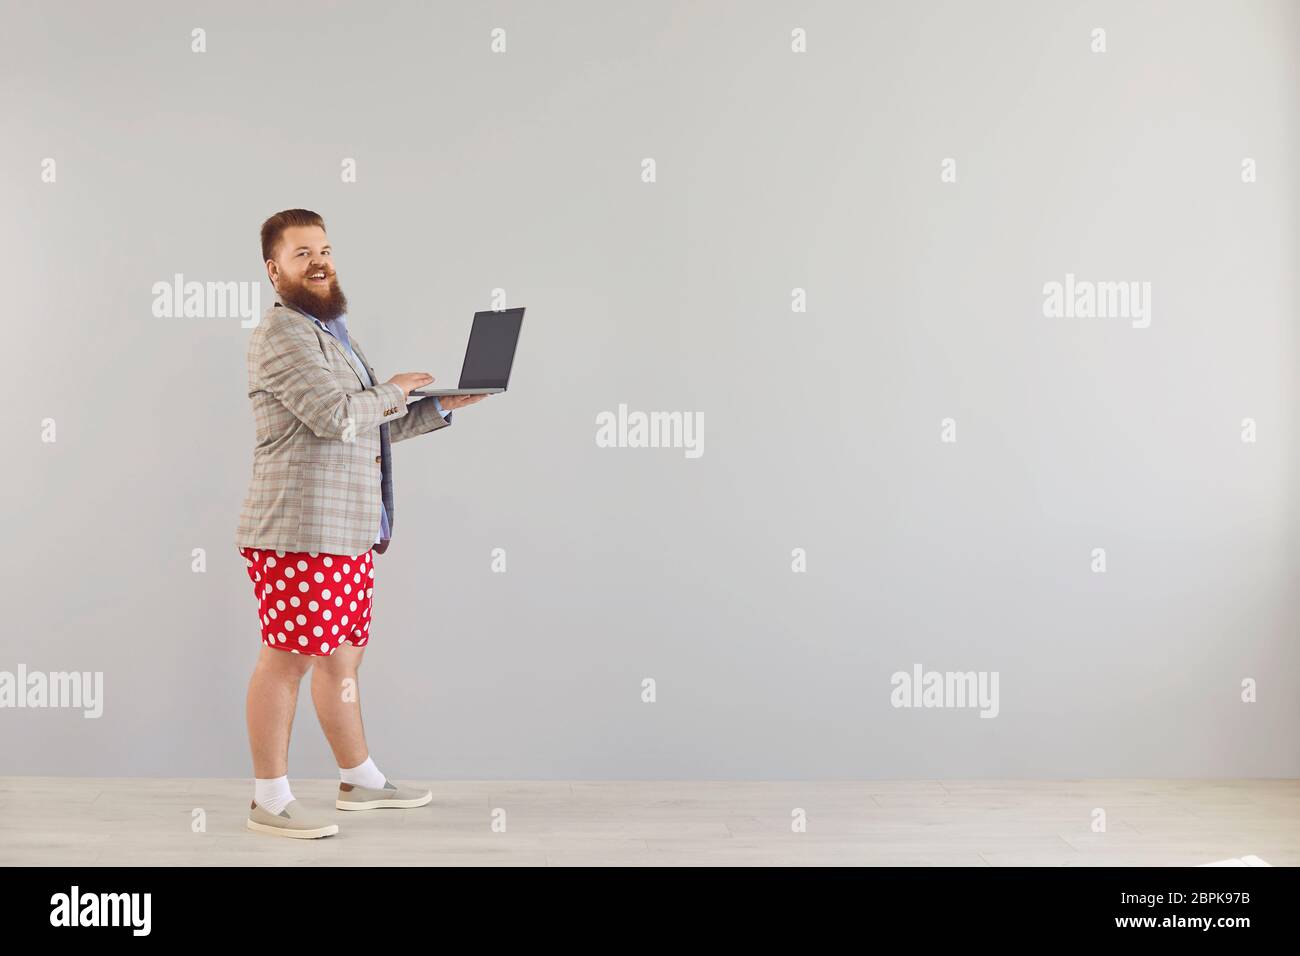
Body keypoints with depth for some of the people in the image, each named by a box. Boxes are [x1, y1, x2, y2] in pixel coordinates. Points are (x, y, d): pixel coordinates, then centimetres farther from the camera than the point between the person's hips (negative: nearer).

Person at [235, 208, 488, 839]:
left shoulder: (331, 333, 23)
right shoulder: (283, 332, -10)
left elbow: (378, 429, 26)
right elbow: (338, 416, -22)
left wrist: (444, 406, 17)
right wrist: (392, 391, -5)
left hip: (347, 532, 10)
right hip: (300, 531, -10)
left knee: (342, 657, 16)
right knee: (288, 659, -4)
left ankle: (359, 780, 27)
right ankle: (270, 800, 5)